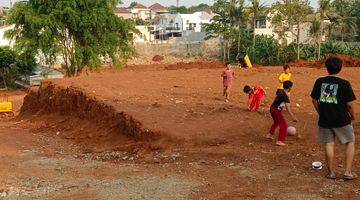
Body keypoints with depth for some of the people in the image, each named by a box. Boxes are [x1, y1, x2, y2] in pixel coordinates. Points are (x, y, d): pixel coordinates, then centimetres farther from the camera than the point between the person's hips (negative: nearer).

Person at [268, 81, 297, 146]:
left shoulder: (281, 92, 6)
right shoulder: (285, 95, -20)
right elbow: (288, 108, -24)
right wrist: (293, 117, -25)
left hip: (272, 108, 9)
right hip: (276, 111, -9)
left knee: (276, 122, 32)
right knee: (283, 125, -4)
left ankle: (270, 134, 46)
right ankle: (279, 141, -7)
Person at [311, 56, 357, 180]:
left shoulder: (319, 82, -1)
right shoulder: (344, 84, -12)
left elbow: (314, 100, 5)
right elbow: (350, 104, -10)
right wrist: (353, 116, 8)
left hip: (324, 119, 3)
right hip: (341, 120, -3)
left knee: (328, 144, 13)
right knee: (350, 142, 15)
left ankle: (331, 172, 20)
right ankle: (348, 172, 11)